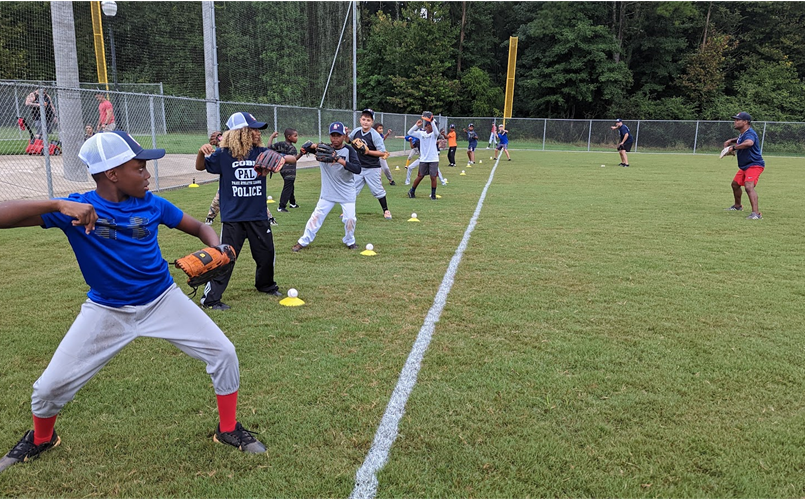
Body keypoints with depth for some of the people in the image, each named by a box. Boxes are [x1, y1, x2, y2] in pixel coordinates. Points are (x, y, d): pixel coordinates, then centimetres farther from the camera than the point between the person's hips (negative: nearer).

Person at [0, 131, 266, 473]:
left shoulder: (150, 203, -9)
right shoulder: (75, 208, -16)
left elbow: (200, 228, 3)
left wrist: (216, 248, -19)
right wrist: (58, 206, -42)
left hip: (162, 300, 2)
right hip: (107, 310, -1)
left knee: (223, 354, -6)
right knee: (51, 385, 2)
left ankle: (228, 430, 16)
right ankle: (41, 439, 38)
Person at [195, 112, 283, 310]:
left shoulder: (262, 153, -1)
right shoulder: (223, 154, -7)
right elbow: (200, 167, 2)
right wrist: (202, 152, -19)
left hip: (259, 215, 4)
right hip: (232, 217, -4)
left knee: (266, 253, 16)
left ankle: (265, 284, 42)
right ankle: (210, 298, 8)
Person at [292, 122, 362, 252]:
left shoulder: (349, 150, -10)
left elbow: (358, 169, -24)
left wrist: (341, 161, -37)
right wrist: (313, 146, -37)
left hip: (347, 193, -1)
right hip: (328, 193, 1)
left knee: (350, 219, -1)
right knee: (316, 216, 2)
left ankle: (349, 241, 26)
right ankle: (303, 241, 15)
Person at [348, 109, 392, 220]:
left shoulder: (375, 135, -15)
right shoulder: (356, 131, 1)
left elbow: (383, 153, -16)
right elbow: (348, 140, 22)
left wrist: (368, 151, -24)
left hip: (372, 168, -4)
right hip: (358, 167, 5)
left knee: (377, 190, 3)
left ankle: (386, 210, 19)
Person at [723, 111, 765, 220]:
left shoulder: (750, 133, -22)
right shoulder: (742, 133, 9)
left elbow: (749, 143, -47)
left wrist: (733, 147, -36)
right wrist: (730, 141, 16)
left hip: (754, 165, -11)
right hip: (744, 166, 11)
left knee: (749, 186, -29)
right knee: (735, 184, 26)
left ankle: (756, 213, -38)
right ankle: (737, 206, 49)